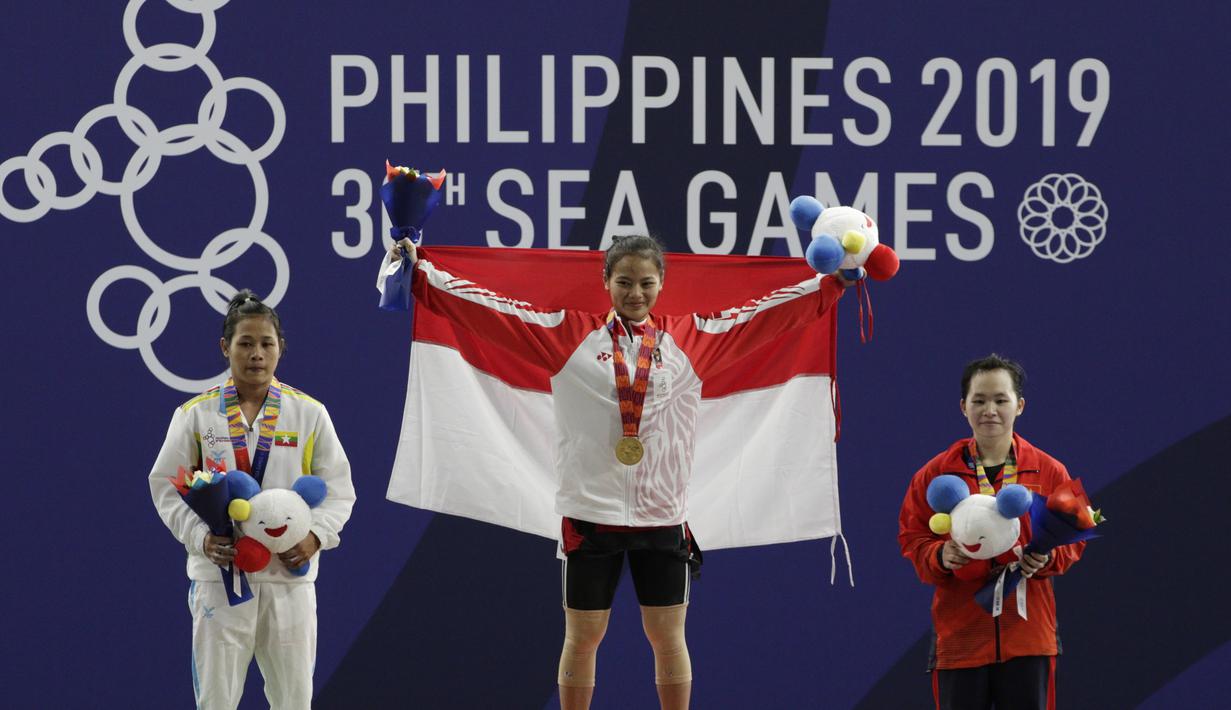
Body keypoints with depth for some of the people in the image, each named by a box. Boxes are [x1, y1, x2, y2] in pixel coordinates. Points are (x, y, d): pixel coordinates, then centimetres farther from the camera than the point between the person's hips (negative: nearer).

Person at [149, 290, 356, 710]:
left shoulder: (309, 414, 5)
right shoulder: (195, 415, 2)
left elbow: (338, 488, 7)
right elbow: (165, 486, 3)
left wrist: (316, 536, -11)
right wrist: (201, 537, -13)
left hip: (290, 573, 1)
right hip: (219, 573, -1)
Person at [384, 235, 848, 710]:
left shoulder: (691, 340, 6)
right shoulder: (569, 336, 1)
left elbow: (766, 314, 7)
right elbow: (489, 308, 0)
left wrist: (833, 282, 4)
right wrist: (421, 275, -5)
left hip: (663, 515, 1)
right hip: (590, 512, -1)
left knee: (668, 636, 6)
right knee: (582, 637, 6)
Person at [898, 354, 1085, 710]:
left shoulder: (1049, 471, 4)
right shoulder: (935, 474, 4)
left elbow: (1073, 538, 8)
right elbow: (912, 540, 5)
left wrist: (1047, 558, -14)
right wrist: (940, 556, -16)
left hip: (1028, 634, 0)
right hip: (959, 636, 0)